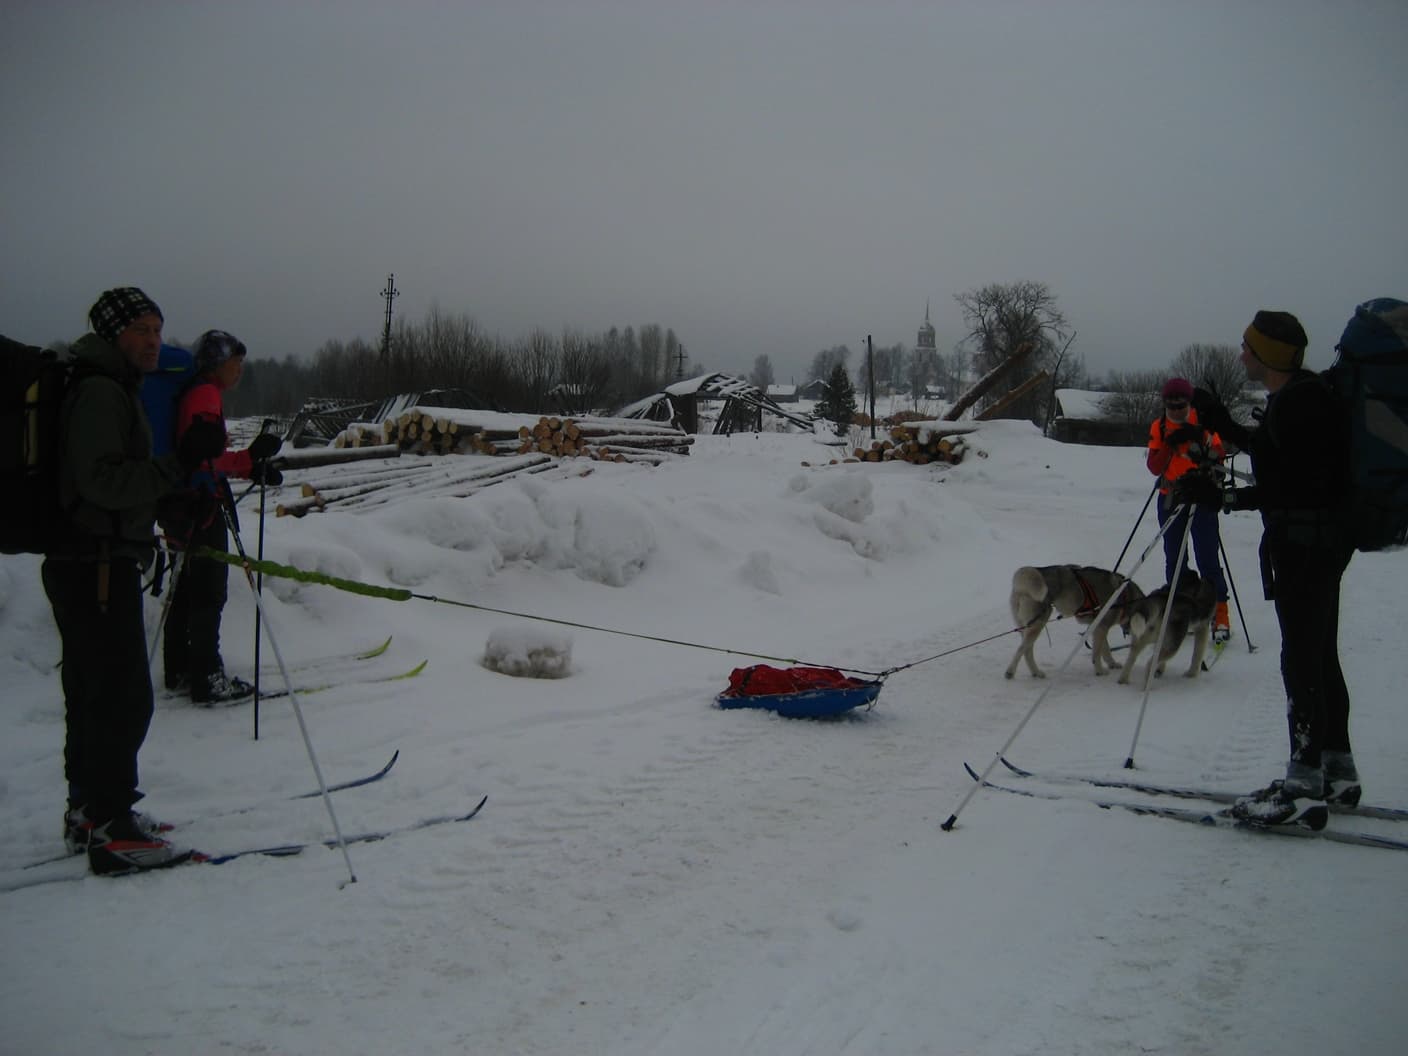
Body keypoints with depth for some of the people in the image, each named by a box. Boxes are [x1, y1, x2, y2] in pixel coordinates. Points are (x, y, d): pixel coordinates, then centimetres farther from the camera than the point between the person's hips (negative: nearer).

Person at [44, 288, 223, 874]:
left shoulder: (112, 390, 19)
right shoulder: (100, 392, -14)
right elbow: (103, 480, -23)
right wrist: (179, 462, -27)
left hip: (88, 562, 11)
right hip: (97, 565, -11)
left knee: (92, 692, 16)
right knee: (124, 696, -8)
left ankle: (88, 811, 27)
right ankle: (113, 831, -3)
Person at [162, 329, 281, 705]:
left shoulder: (195, 393, 17)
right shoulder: (206, 395, -14)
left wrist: (251, 466, 10)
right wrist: (249, 461, -34)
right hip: (202, 507, -10)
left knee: (189, 589, 17)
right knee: (209, 593, -5)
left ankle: (180, 670, 26)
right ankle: (208, 680, -1)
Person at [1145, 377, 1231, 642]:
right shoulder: (1158, 428, 5)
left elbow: (1218, 453, -13)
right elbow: (1154, 467, -5)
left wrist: (1207, 453, -34)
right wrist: (1171, 444, -19)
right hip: (1170, 499, 3)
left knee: (1207, 558, -8)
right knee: (1174, 558, 8)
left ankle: (1219, 615, -5)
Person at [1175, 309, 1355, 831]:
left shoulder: (1298, 400, -19)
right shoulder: (1298, 394, 11)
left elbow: (1293, 486, -26)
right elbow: (1274, 451, 26)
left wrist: (1226, 499, -29)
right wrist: (1224, 424, 27)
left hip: (1304, 541, -11)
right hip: (1322, 539, 11)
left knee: (1301, 660, -8)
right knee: (1320, 655, 17)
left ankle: (1305, 791, -4)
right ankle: (1337, 773, 28)